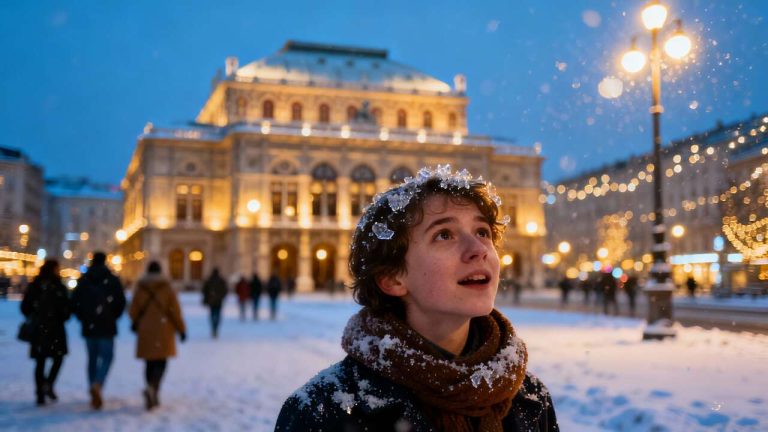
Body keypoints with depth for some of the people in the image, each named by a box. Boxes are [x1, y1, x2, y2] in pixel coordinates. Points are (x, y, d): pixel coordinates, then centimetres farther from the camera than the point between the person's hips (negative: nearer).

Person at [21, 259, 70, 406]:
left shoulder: (33, 286, 3)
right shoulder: (58, 287, -10)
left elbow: (24, 307, 4)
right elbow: (65, 308, -11)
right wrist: (62, 318, 8)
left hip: (38, 328, 4)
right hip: (55, 328, -4)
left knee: (40, 362, 10)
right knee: (58, 358, 12)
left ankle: (40, 394, 10)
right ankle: (48, 384, -8)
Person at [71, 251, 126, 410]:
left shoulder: (83, 280, 4)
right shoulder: (113, 280, -2)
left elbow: (74, 303, 2)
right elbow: (121, 302, -6)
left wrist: (83, 318, 14)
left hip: (88, 326, 3)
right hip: (107, 326, -3)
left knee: (92, 358, 12)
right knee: (106, 357, 2)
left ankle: (94, 396, 12)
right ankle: (97, 385, -24)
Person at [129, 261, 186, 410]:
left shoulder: (140, 288, 1)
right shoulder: (167, 288, -4)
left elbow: (133, 311, 4)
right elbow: (175, 311, -5)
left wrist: (136, 323, 25)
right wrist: (181, 329, 4)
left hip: (145, 331, 3)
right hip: (163, 331, -2)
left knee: (149, 363, 12)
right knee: (161, 362, -2)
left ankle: (153, 396, 15)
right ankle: (152, 388, -26)